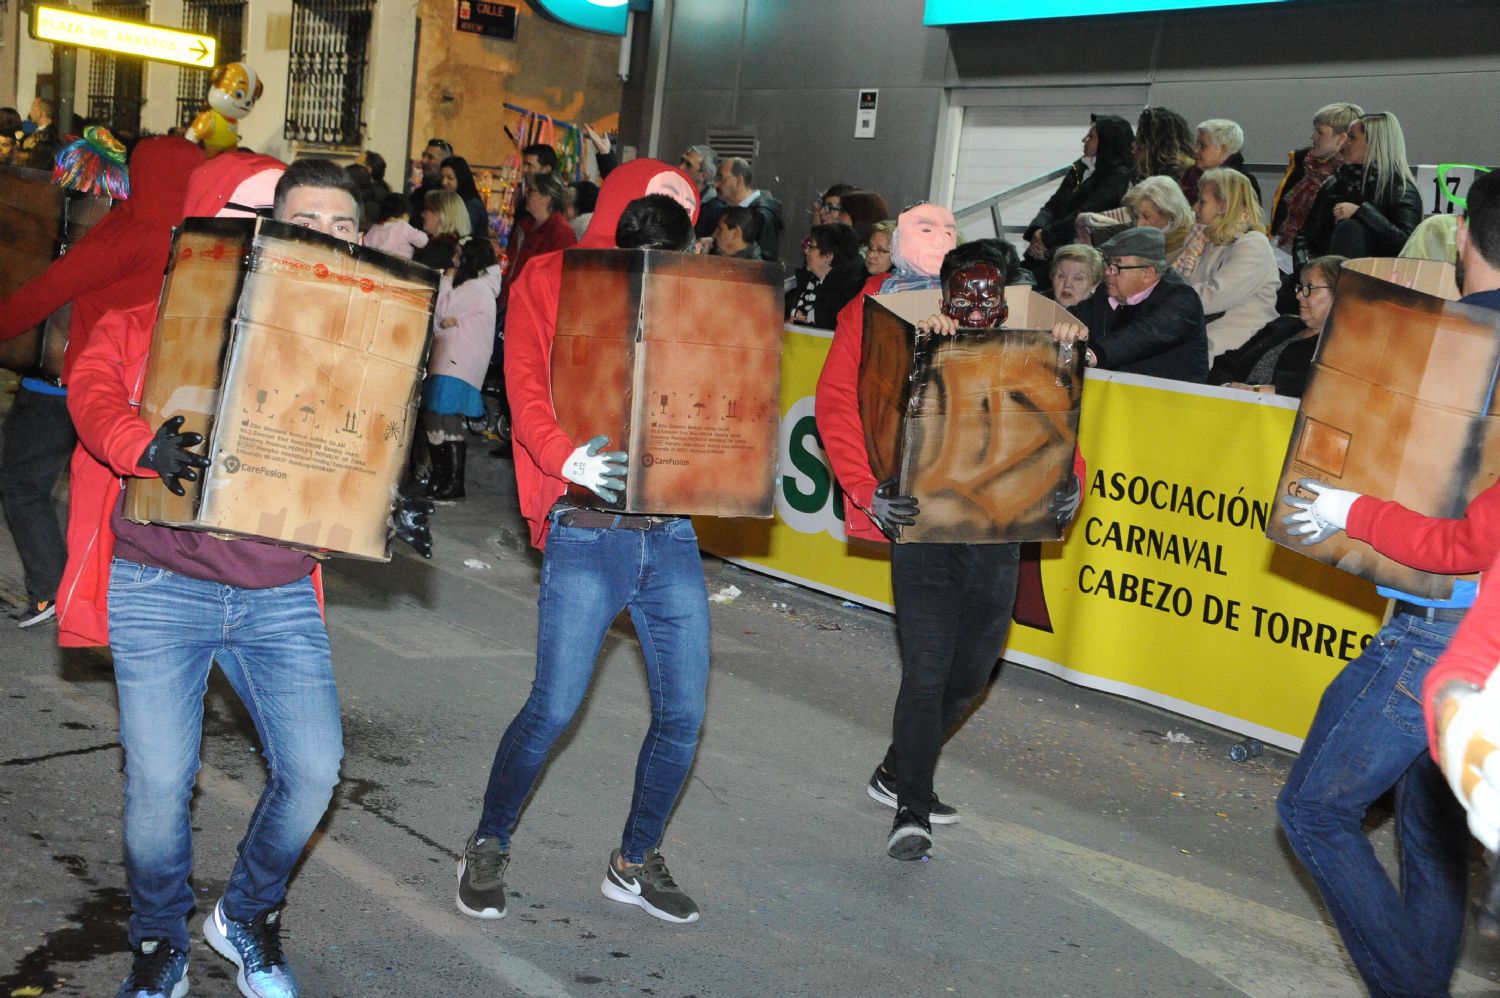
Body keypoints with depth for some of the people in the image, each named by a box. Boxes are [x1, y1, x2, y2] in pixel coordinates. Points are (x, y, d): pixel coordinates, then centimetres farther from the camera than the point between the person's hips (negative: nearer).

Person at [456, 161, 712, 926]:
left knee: (682, 713, 4)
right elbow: (527, 389, -7)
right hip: (588, 528, -4)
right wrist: (569, 459, -24)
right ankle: (488, 849, 17)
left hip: (671, 529, 5)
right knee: (554, 708, -7)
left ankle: (635, 862, 25)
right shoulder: (549, 281, 4)